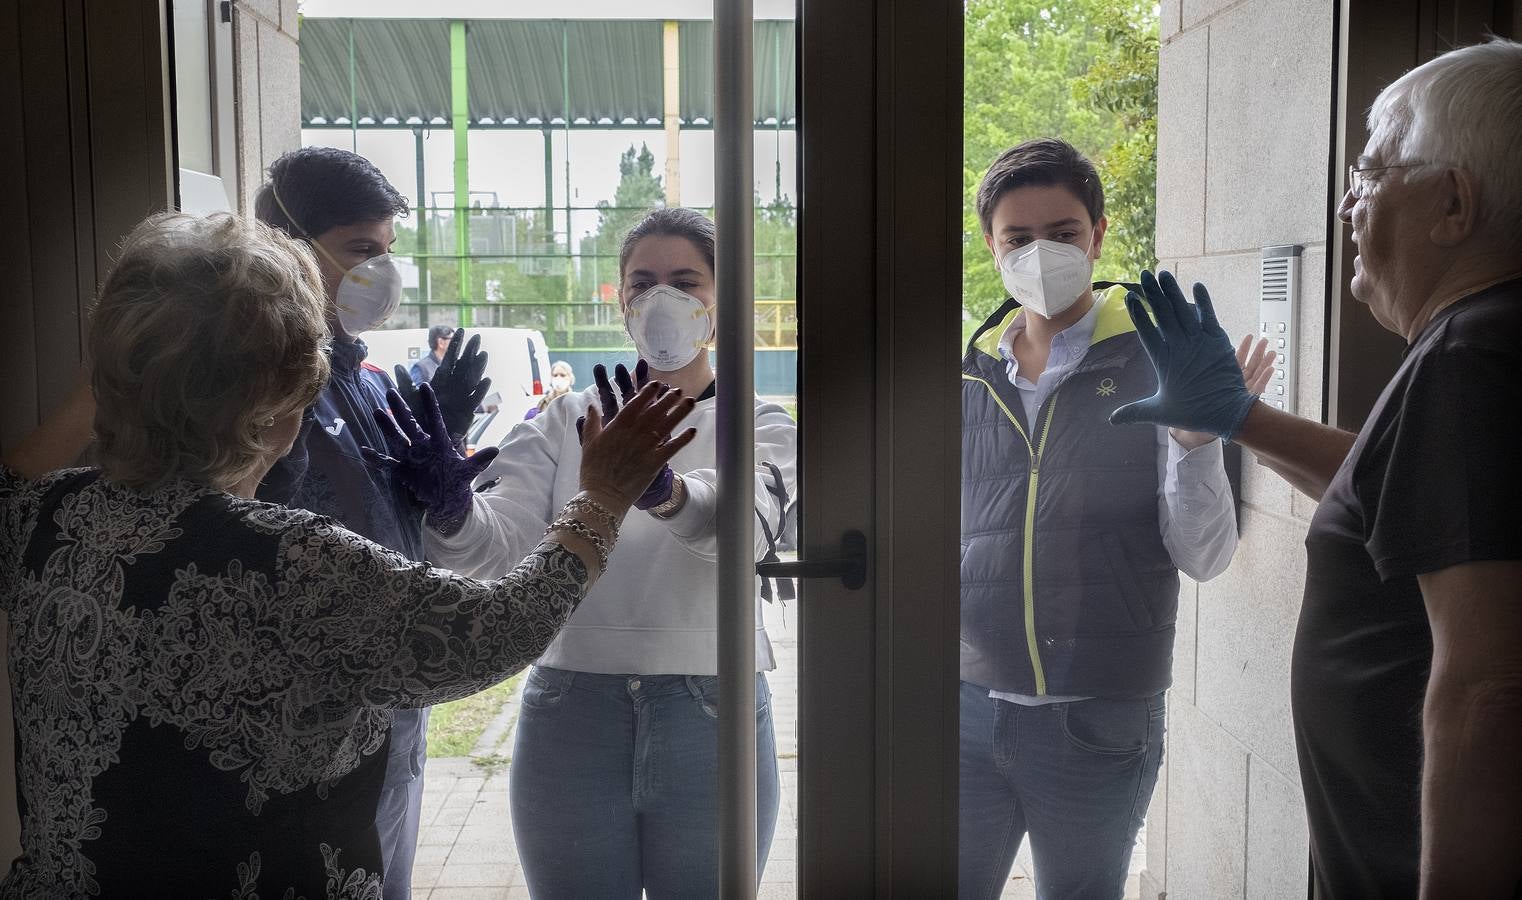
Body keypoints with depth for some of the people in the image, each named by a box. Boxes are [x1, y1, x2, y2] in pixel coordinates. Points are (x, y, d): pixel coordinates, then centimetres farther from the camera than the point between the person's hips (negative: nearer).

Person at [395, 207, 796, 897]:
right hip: (571, 716, 2)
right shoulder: (566, 421, 8)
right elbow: (498, 539, -9)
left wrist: (664, 490, -42)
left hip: (709, 717, -1)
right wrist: (450, 511, -31)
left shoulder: (760, 424, 2)